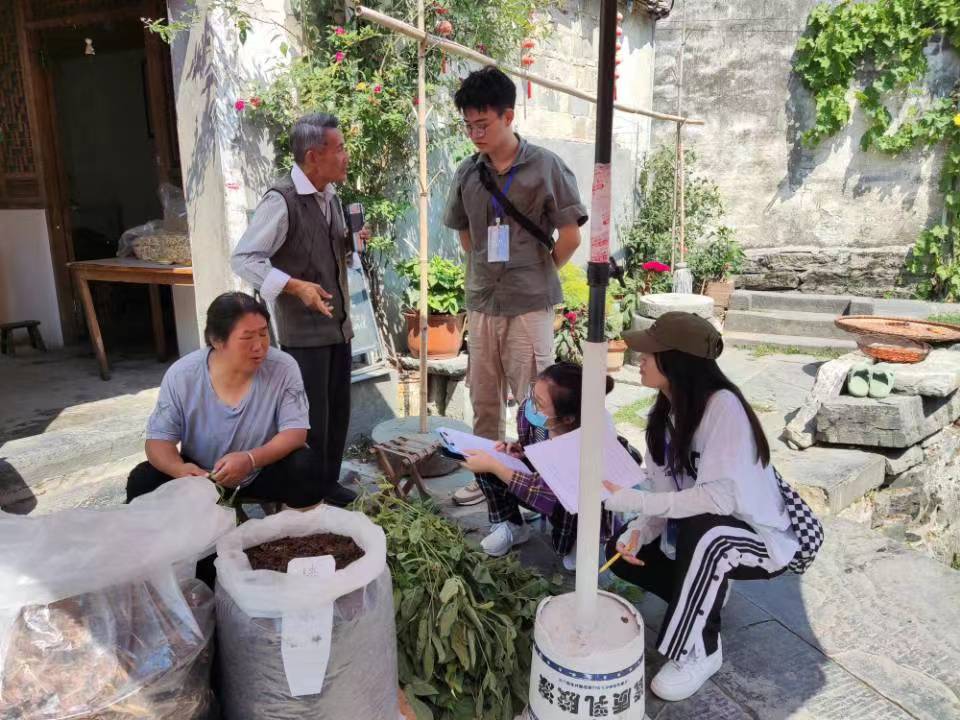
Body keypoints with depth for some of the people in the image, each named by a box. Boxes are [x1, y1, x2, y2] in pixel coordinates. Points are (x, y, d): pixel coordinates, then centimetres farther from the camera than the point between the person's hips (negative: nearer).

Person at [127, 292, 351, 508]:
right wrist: (179, 469, -34)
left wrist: (251, 459, -39)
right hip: (201, 477, 2)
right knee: (142, 482, -20)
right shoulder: (181, 376, -15)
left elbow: (295, 432, -20)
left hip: (265, 472, -1)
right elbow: (158, 439, -10)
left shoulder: (283, 368, -19)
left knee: (306, 467, -29)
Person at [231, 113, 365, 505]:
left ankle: (328, 485, 31)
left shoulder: (331, 197, 11)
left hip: (338, 324, 8)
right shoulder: (281, 201, -15)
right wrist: (295, 286, -27)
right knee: (312, 418, 0)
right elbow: (243, 258, -17)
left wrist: (352, 244, 1)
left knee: (338, 412, 14)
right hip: (304, 330, -8)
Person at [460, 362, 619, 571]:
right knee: (485, 467, -14)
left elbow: (546, 492, -38)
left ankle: (573, 542, -5)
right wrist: (516, 450, -20)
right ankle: (511, 527, 8)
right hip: (545, 485, 5)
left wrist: (493, 466, -34)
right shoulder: (528, 410, -21)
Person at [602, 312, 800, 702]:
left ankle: (699, 650, -15)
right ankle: (706, 597, 18)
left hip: (760, 540, -7)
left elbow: (721, 496, -37)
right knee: (620, 552, -1)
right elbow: (666, 492, -5)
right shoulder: (664, 411, -6)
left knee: (701, 527, -37)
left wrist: (634, 501, -38)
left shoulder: (723, 406, -28)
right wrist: (638, 532, -23)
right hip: (698, 536, 8)